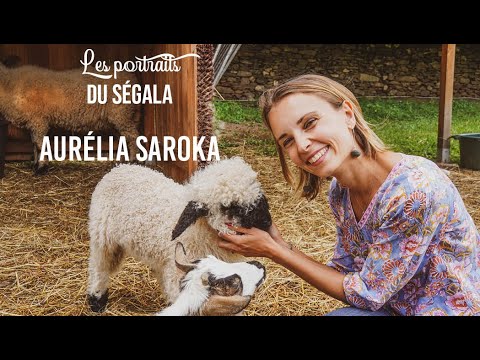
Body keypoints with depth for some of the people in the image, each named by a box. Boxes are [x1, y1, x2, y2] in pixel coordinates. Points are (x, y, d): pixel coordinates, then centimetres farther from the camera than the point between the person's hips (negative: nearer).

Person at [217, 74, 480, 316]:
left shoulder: (416, 189, -28)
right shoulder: (340, 192, -7)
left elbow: (367, 294, -21)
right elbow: (345, 273, 1)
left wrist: (274, 252, -18)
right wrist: (278, 245, -13)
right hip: (398, 308, 6)